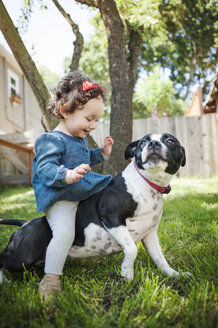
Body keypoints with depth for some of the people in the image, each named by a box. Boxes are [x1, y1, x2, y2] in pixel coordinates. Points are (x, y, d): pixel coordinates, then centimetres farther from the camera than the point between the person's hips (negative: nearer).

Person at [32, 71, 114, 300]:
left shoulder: (80, 139, 14)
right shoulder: (52, 141, -18)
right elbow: (45, 168, -29)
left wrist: (101, 153, 19)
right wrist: (68, 176, -46)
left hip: (82, 194, 10)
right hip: (60, 199, -10)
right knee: (64, 232, -28)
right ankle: (51, 277, -13)